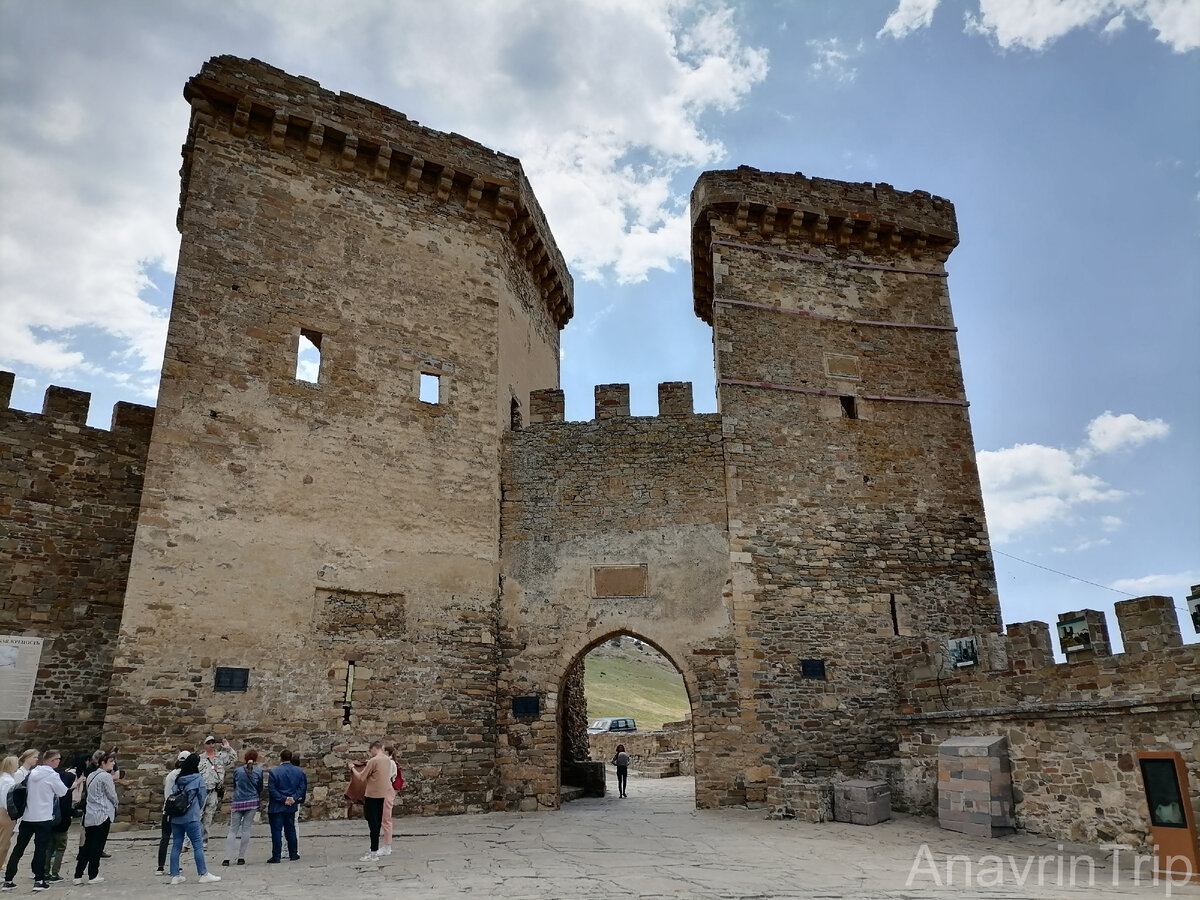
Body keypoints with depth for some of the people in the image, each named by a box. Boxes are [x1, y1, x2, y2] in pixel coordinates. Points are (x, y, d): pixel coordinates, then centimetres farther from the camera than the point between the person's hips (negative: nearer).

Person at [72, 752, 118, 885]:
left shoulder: (91, 776, 13)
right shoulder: (106, 776, -13)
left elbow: (87, 791, 17)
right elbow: (112, 795, -8)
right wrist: (115, 804, 13)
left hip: (89, 815, 8)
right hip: (103, 815, -8)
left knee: (87, 845, 11)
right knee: (98, 846, 0)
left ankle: (78, 875, 10)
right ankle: (93, 876, 4)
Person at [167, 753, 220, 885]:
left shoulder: (178, 778, 7)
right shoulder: (198, 778, -6)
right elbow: (202, 797, 1)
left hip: (175, 817, 6)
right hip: (191, 817, -6)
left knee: (176, 845, 10)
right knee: (198, 845, 0)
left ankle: (175, 875, 12)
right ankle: (203, 874, 2)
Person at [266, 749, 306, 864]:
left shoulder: (274, 772, -11)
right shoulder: (299, 771, 2)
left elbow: (271, 790, -15)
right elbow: (302, 787, 0)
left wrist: (283, 799, -12)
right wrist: (294, 798, -5)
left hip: (277, 806, -4)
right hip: (291, 807, 4)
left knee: (276, 831, 1)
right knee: (290, 830, 14)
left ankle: (276, 856, 1)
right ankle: (293, 854, 18)